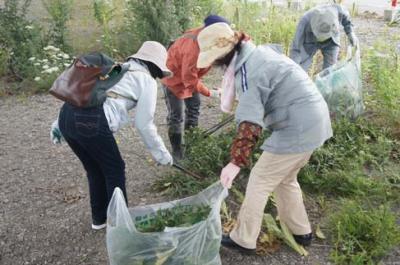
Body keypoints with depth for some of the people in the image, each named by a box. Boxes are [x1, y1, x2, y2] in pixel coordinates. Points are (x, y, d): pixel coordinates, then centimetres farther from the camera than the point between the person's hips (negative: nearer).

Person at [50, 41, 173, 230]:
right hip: (91, 122, -7)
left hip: (67, 114, 8)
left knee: (95, 170, 24)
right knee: (114, 170, 14)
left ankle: (99, 217, 38)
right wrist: (161, 153, 16)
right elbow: (144, 124, 5)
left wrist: (60, 123, 27)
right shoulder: (147, 80, 9)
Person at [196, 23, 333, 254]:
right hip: (313, 120, 10)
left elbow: (250, 122, -28)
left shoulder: (248, 71, -19)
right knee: (285, 179, 24)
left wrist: (237, 161, -30)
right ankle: (301, 232, 37)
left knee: (260, 182, 3)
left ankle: (244, 240, 16)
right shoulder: (258, 53, 11)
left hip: (297, 128, -10)